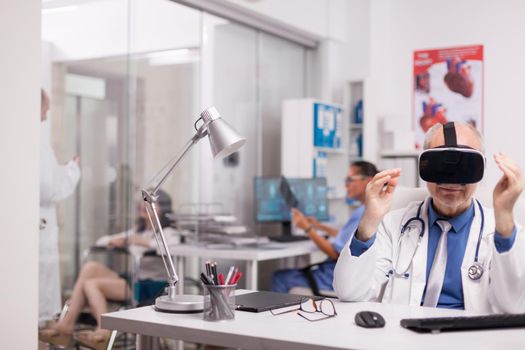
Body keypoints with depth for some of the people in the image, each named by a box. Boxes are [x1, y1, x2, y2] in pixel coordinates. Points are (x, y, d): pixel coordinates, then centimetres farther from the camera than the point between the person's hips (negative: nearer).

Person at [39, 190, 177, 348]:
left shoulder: (167, 233, 3)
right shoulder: (136, 231, 25)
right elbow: (101, 241, 26)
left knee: (91, 284, -20)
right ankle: (66, 324, -21)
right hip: (131, 280, 7)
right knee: (91, 267, -17)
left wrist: (144, 242, -16)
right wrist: (113, 241, 2)